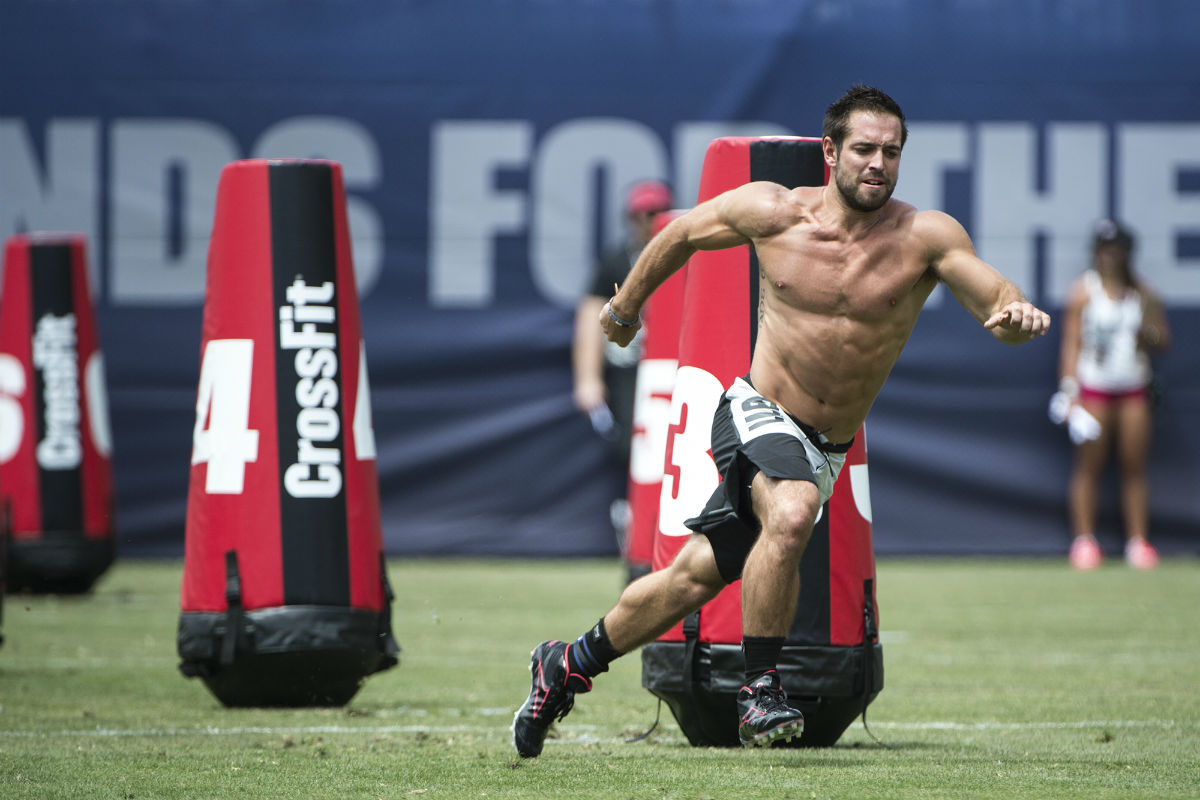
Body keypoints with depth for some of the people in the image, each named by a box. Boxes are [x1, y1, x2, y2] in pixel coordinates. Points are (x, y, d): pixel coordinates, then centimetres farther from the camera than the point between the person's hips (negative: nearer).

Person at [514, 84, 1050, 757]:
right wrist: (627, 303, 20)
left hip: (829, 447, 3)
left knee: (697, 577, 10)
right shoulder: (772, 212, -10)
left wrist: (1015, 314, -45)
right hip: (759, 416, -3)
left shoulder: (925, 236, -12)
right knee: (792, 513, -35)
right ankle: (761, 689, -22)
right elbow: (683, 233, 8)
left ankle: (570, 664, 32)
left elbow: (997, 298, -21)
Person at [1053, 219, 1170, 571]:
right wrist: (1069, 389, -10)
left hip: (1134, 390, 3)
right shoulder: (1084, 290, 1)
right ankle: (1084, 540, 0)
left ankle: (1138, 541, 4)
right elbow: (1071, 343, -1)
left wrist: (1148, 334, -12)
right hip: (1093, 388, -3)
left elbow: (1163, 341, 11)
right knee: (1089, 465, -4)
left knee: (1134, 466, 1)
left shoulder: (1142, 293, 8)